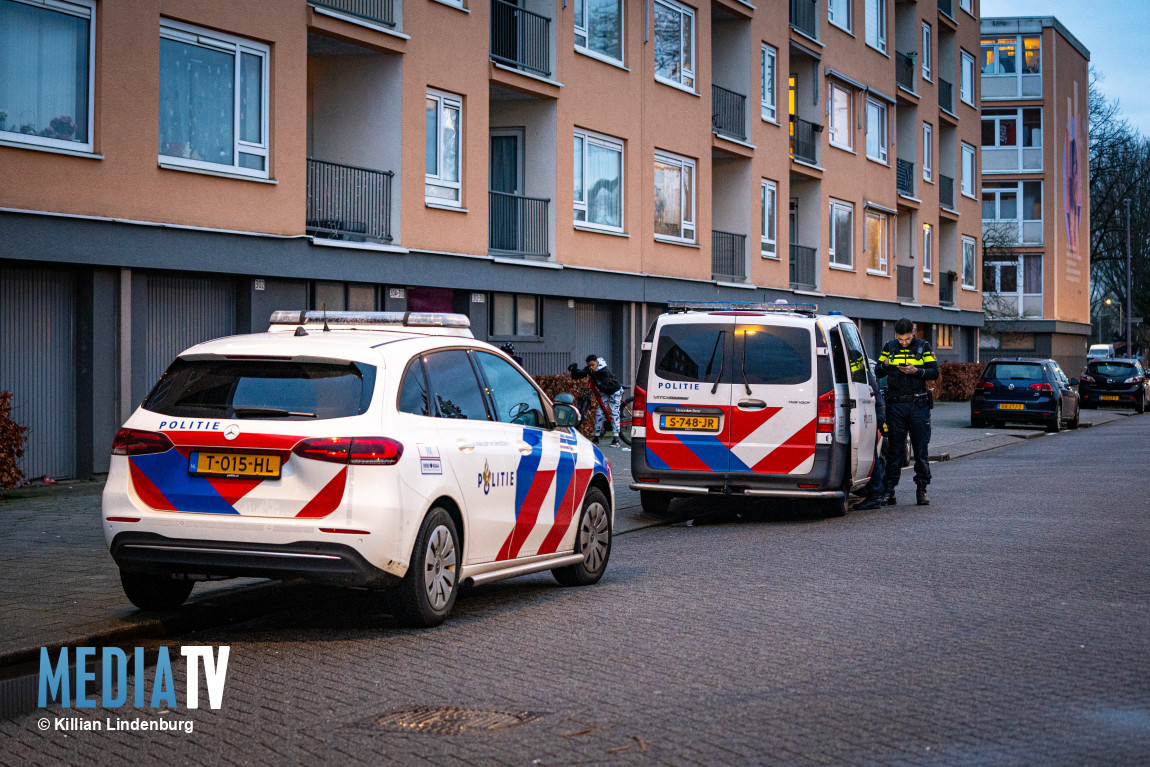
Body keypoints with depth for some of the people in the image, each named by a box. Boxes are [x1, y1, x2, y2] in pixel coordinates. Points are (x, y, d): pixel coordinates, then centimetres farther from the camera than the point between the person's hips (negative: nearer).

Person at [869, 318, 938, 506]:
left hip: (918, 405, -1)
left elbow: (934, 372, -2)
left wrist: (916, 371, -19)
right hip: (895, 404, 1)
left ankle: (922, 490, 7)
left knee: (921, 448, 1)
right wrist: (885, 365, -15)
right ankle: (889, 489, 4)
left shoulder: (924, 347, 3)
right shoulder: (889, 348, 8)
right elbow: (878, 373, 7)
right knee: (895, 448, 1)